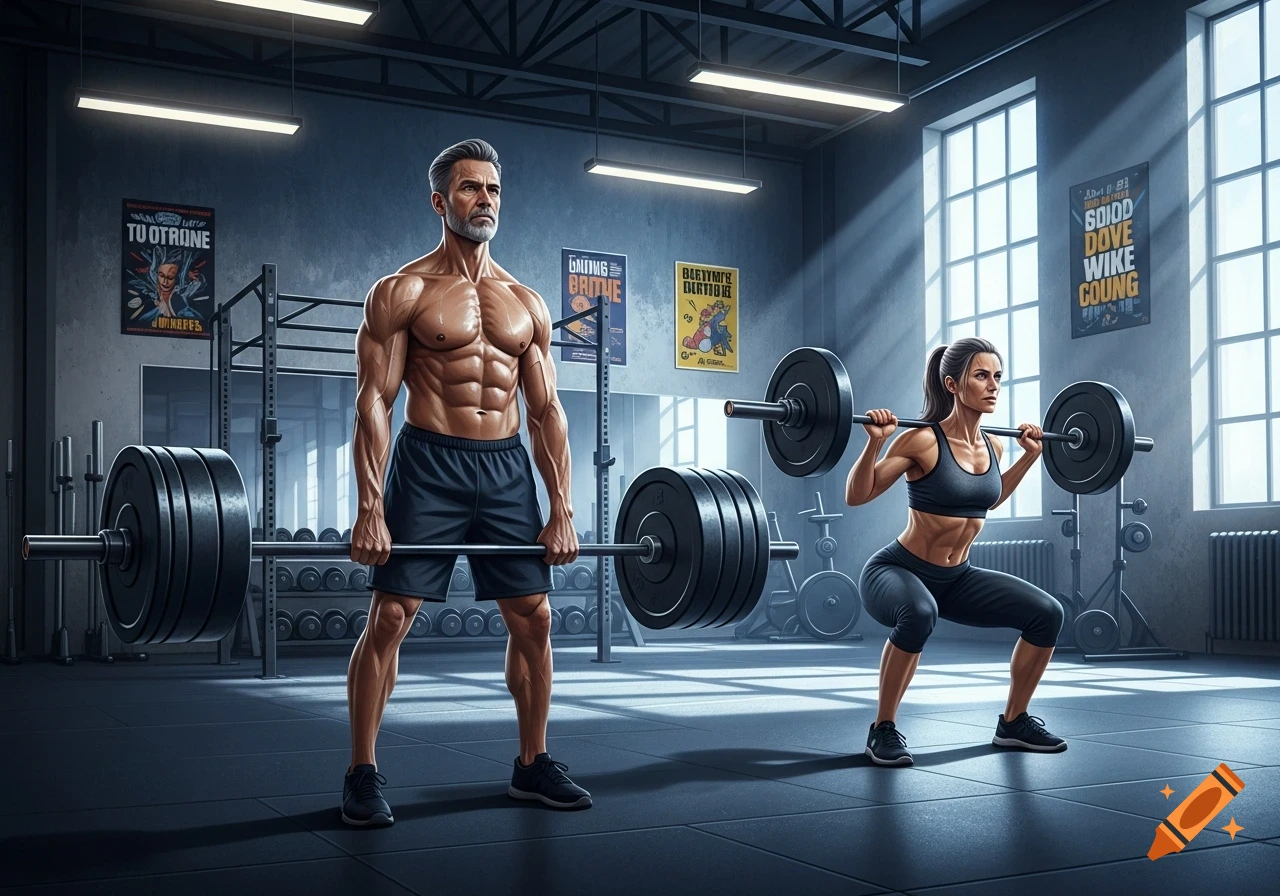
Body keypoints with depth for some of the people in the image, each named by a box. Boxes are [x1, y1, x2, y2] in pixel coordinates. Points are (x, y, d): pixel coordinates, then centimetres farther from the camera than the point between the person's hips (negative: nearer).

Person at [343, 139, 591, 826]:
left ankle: (533, 763, 21)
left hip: (507, 468, 5)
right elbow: (374, 401, -7)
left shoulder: (527, 303, 11)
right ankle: (362, 776, 6)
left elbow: (546, 411, 10)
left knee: (533, 619, 6)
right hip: (429, 462, -4)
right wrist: (370, 510, -16)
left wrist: (562, 510, 4)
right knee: (389, 617, -6)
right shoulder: (403, 292, -2)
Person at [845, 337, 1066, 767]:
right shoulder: (923, 441, -20)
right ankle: (883, 729, -19)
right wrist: (875, 442, -29)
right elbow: (855, 496, -16)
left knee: (1046, 612, -6)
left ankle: (1013, 722, 14)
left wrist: (1030, 456, 16)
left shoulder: (991, 445, 1)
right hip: (897, 571, -7)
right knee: (918, 612, -41)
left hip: (956, 578, 7)